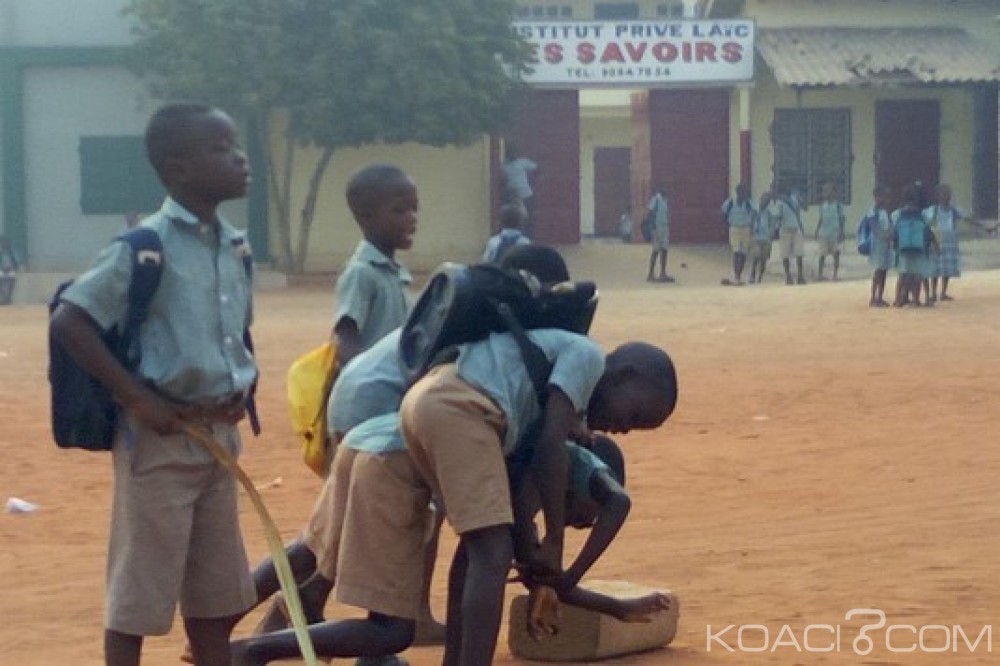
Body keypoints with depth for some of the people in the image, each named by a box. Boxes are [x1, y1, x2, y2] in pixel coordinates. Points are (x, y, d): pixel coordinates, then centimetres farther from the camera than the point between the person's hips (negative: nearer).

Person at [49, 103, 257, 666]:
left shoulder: (235, 246, 9)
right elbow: (68, 323, -17)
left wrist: (245, 381, 6)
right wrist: (138, 398, -20)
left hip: (219, 434, 8)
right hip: (161, 437, -8)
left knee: (216, 590, 15)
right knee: (139, 592, 1)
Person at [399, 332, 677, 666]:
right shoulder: (588, 356, 4)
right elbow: (550, 445, -5)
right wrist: (555, 543, 0)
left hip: (424, 400, 10)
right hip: (456, 409, -10)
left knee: (480, 543, 22)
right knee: (493, 554, -12)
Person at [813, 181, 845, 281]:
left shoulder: (838, 204, -4)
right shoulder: (823, 204, 7)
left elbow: (841, 218, -3)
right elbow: (820, 218, 12)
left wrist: (841, 233, -8)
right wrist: (817, 231, 9)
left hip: (835, 232, -3)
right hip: (824, 232, 3)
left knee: (836, 254, 1)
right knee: (822, 254, 3)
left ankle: (835, 275, 7)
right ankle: (819, 274, 8)